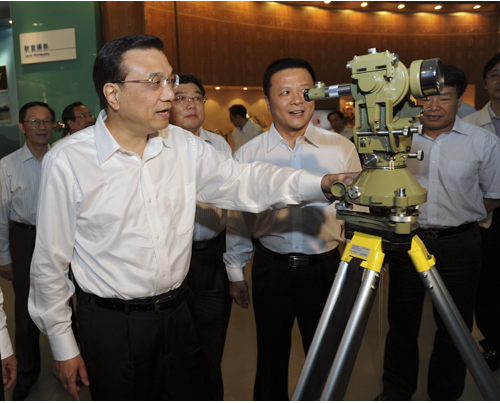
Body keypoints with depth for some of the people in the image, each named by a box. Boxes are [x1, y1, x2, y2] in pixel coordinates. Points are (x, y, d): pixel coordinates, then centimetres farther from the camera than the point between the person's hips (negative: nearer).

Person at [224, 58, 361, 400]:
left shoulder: (341, 147, -2)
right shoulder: (248, 154, -1)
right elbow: (237, 220, 6)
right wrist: (236, 272, 9)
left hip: (325, 266, 0)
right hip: (271, 267, 1)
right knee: (271, 355, 17)